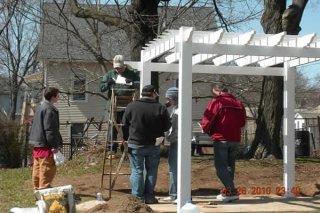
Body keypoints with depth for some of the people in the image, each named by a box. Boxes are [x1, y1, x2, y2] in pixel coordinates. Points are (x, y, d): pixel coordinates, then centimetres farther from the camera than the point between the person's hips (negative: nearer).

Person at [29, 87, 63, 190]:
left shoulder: (40, 107, 16)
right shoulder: (49, 109, -15)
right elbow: (50, 129, -20)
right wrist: (54, 145, -19)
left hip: (37, 143, 10)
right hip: (45, 144, -10)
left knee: (37, 167, 14)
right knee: (47, 168, -6)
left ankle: (37, 187, 22)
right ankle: (44, 188, -5)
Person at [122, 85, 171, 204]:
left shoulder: (132, 106, -7)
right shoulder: (161, 108, -8)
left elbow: (125, 123, 3)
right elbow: (167, 127, -2)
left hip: (135, 144, -1)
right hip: (154, 145, 1)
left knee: (137, 171, 6)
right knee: (152, 171, 13)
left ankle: (138, 197, 5)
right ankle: (149, 196, 14)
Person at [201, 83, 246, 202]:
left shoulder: (216, 102, -9)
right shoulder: (238, 104, 10)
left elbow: (207, 120, -10)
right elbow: (242, 122, 17)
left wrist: (205, 129, 9)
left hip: (221, 139, -6)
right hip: (235, 139, 6)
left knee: (221, 166, -2)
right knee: (230, 166, 15)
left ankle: (231, 191, -12)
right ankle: (228, 192, 18)